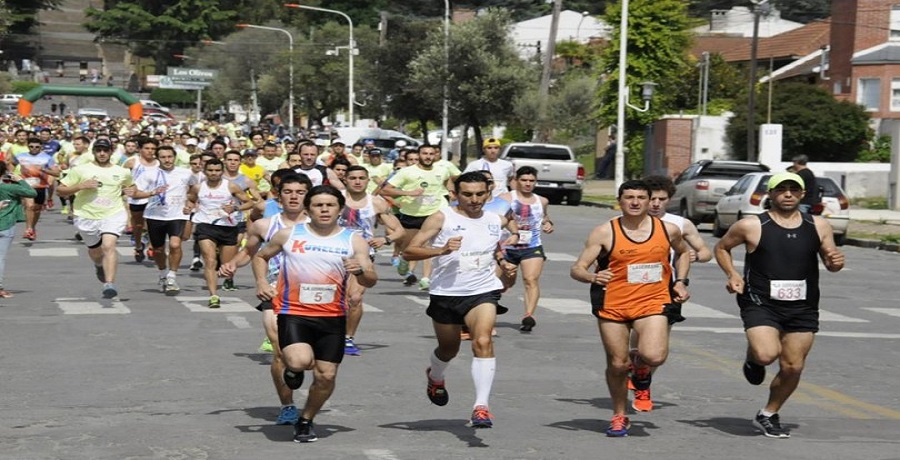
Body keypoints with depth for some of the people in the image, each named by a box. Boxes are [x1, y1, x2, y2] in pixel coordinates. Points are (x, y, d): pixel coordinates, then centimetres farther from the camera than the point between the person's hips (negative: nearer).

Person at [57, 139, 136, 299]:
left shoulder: (123, 172, 6)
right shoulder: (80, 170, -2)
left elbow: (130, 185, 29)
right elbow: (60, 190, -2)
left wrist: (128, 190, 4)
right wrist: (81, 186, -17)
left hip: (113, 215, -1)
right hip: (87, 215, 1)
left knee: (108, 246, -24)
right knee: (95, 251, 17)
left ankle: (110, 284, -27)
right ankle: (99, 266, 54)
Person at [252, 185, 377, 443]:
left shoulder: (353, 241, 1)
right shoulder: (289, 235, 2)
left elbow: (371, 281, -2)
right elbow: (261, 256, 17)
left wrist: (360, 271, -25)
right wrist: (261, 281, -1)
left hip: (332, 317, 2)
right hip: (293, 313, -2)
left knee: (326, 376, 3)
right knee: (300, 361, -26)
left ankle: (306, 420, 29)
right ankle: (293, 368, 12)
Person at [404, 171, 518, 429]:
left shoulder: (496, 221, 7)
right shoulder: (441, 219, -7)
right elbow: (409, 252, -14)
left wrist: (504, 264, 8)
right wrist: (441, 250, -28)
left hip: (483, 292, 1)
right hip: (446, 293, -1)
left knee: (483, 341, -24)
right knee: (448, 348, 18)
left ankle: (481, 406, -25)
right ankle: (435, 378, 53)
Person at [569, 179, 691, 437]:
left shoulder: (668, 230, 3)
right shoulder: (604, 232, -5)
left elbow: (682, 253, 26)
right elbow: (577, 269, -7)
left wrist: (680, 282, 12)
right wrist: (592, 277, -29)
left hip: (652, 303, 0)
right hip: (613, 305, 0)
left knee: (654, 356, -22)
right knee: (617, 364, 5)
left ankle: (639, 364, 17)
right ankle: (619, 417, 29)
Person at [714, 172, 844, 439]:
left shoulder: (818, 226, 4)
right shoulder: (751, 226, -4)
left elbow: (829, 262, 14)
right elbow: (721, 247, 10)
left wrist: (836, 263, -10)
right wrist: (732, 274, -6)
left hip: (802, 308, 4)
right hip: (760, 304, -3)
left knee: (793, 367, 5)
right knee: (767, 354, -25)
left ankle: (768, 415, 27)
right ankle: (752, 358, 13)